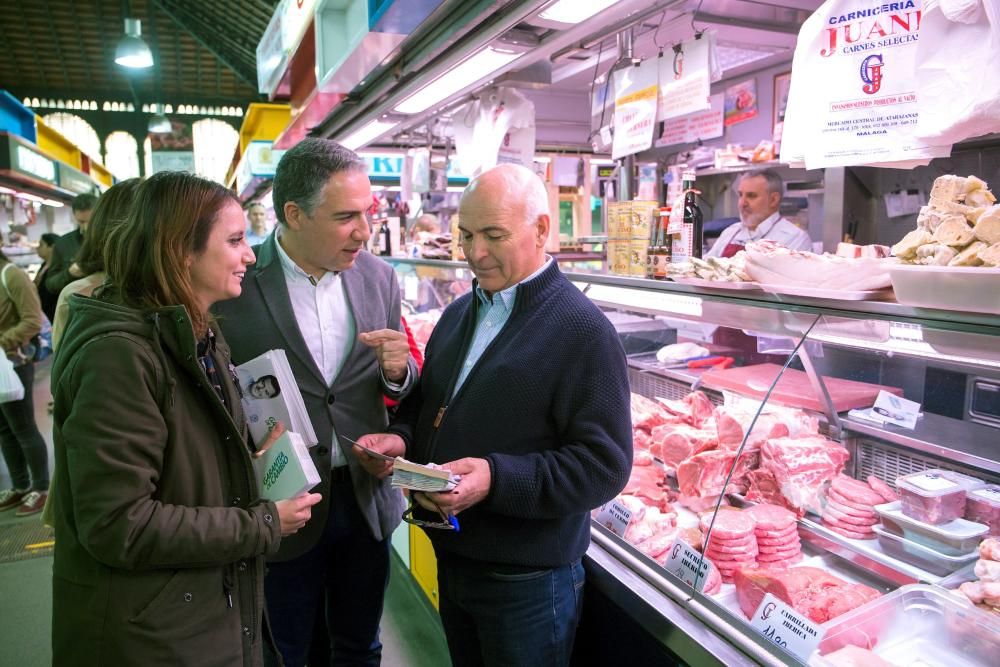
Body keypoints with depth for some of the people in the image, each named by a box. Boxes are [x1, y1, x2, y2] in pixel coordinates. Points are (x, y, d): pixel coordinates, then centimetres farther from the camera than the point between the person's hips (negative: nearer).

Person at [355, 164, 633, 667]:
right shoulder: (458, 313, 8)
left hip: (528, 580, -6)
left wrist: (497, 479, -30)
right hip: (451, 556, 7)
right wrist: (401, 439, -4)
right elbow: (425, 403, 17)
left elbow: (605, 465, -21)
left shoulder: (582, 331, -17)